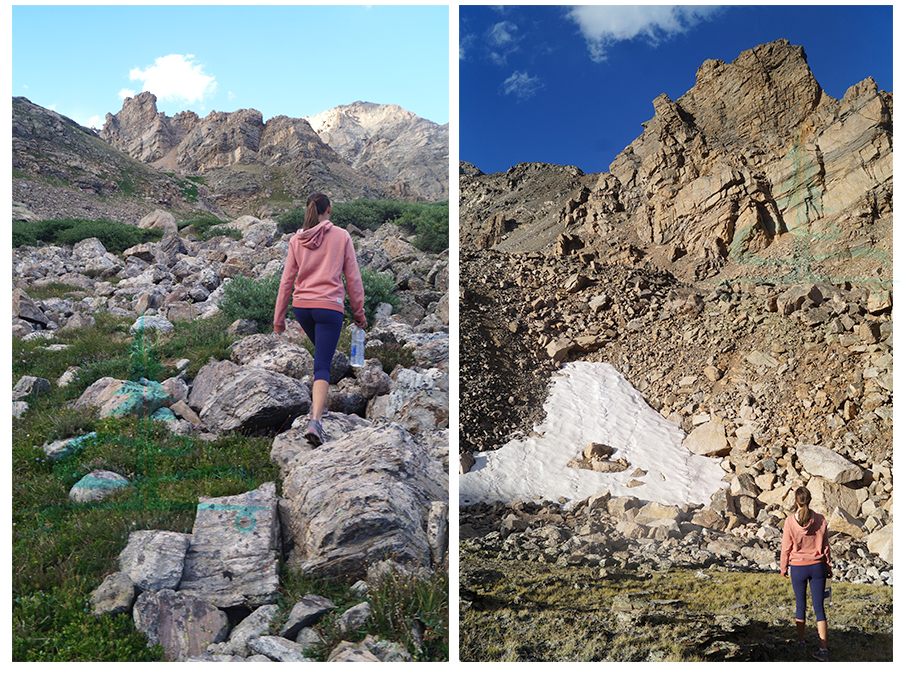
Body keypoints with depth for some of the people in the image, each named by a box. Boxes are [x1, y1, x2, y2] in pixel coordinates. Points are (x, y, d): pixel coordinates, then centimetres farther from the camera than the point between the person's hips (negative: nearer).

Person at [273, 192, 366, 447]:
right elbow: (353, 278, 1)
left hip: (301, 306, 4)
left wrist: (279, 318, 13)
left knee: (322, 352, 28)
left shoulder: (296, 240, 7)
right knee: (323, 366, -6)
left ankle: (318, 404, 32)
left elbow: (287, 280, 8)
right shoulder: (342, 237, 0)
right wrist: (359, 312, 10)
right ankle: (315, 420, -22)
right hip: (329, 307, -4)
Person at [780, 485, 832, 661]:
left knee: (800, 605, 16)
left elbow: (786, 548, -6)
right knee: (819, 608, 5)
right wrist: (828, 566, 14)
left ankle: (801, 641, 29)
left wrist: (783, 568, 8)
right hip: (817, 567, 1)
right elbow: (825, 546, 0)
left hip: (798, 568, -1)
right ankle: (823, 648, -1)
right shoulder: (820, 520, -9)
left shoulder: (790, 522, -14)